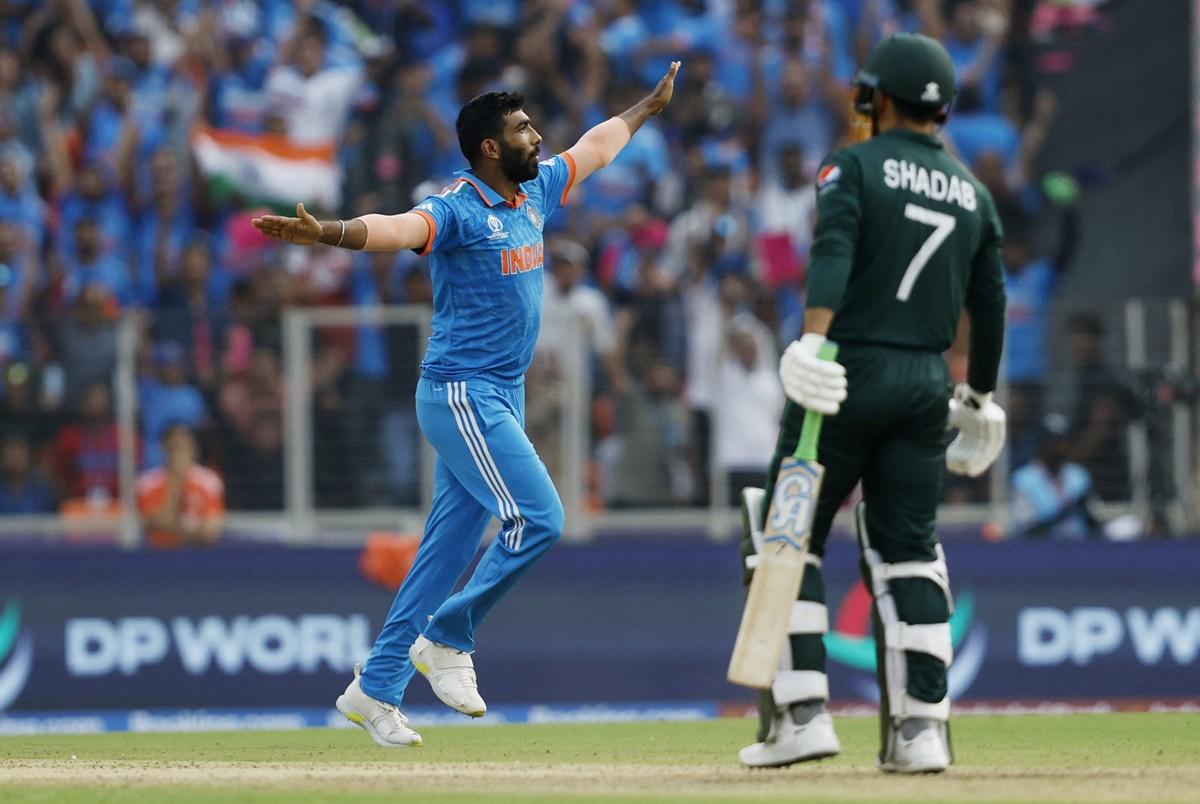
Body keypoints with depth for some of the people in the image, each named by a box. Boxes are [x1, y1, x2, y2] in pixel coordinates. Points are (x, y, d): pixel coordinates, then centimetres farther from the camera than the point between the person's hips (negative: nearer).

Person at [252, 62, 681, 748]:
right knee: (539, 519, -15)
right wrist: (324, 234, -54)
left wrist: (651, 106, 43)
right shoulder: (458, 209, -15)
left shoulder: (536, 193, 10)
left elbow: (597, 147, 28)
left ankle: (377, 688, 12)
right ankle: (447, 639, -1)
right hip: (461, 395, -8)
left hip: (505, 398, 8)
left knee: (450, 547, 7)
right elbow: (394, 228, -35)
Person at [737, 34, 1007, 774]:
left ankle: (801, 712, -7)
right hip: (925, 386, 5)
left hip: (850, 377, -5)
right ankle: (920, 729, 0)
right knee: (909, 552, 9)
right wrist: (980, 400, 24)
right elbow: (991, 305, 14)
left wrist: (813, 340, -34)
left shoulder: (854, 168, -2)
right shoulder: (973, 193, 13)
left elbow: (834, 253, -20)